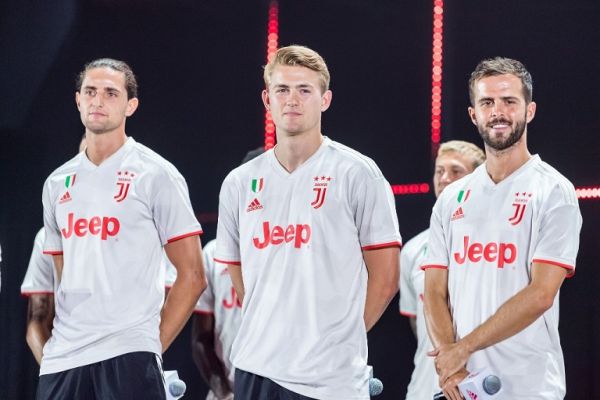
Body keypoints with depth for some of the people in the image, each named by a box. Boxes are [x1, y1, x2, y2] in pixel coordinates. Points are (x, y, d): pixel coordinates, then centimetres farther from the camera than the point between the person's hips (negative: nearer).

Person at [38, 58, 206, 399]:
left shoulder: (156, 175, -1)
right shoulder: (57, 184, 14)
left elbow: (193, 276, -2)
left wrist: (153, 345, -5)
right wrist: (68, 341, 9)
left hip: (128, 357, -5)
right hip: (62, 358, 5)